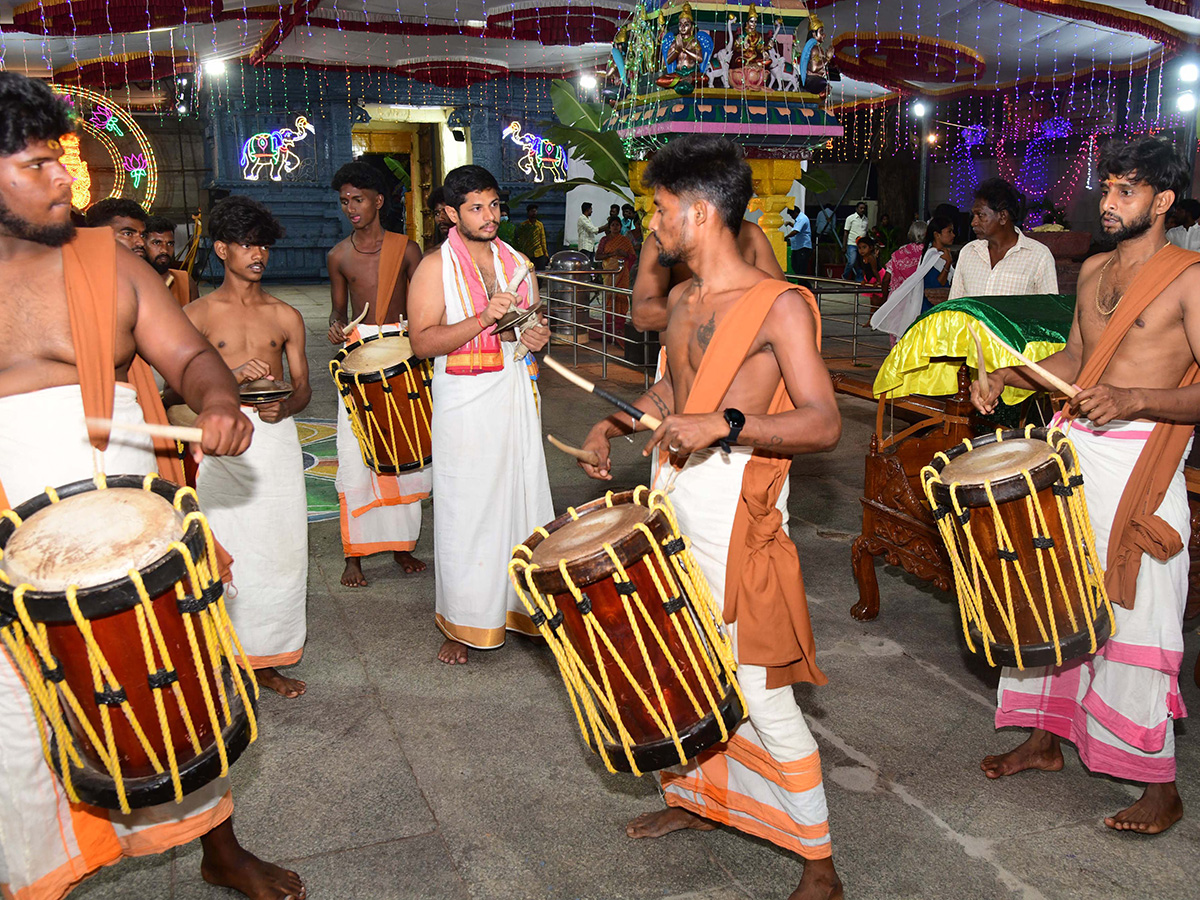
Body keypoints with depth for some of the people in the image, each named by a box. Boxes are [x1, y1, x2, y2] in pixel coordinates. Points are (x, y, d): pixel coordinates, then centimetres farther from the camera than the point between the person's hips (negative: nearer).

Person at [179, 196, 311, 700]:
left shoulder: (286, 316, 11)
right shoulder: (197, 315, 4)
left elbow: (303, 388, 13)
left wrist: (284, 406, -9)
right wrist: (232, 377, -16)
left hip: (277, 437, 3)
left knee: (282, 549, 3)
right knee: (232, 554, -3)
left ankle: (267, 660, 17)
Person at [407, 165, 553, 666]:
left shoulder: (516, 263, 13)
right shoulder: (436, 267, -3)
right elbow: (423, 342, -13)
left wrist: (537, 337, 1)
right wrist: (484, 318, -23)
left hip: (517, 401, 5)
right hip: (465, 405, -5)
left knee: (521, 501, 8)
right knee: (466, 513, 1)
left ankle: (520, 606, 23)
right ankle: (461, 625, 13)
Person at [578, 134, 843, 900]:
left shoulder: (779, 305, -13)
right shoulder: (681, 301, 11)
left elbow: (823, 423, -20)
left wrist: (726, 424, -31)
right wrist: (618, 422, 11)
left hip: (737, 521, -8)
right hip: (674, 507, 8)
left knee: (762, 698, -2)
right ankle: (695, 797, 43)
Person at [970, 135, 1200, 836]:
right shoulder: (1094, 270, 14)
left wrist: (1132, 398, -29)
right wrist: (1008, 376, 9)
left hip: (1140, 466, -7)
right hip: (1075, 451, 7)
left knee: (1135, 621, -3)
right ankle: (1046, 740, 30)